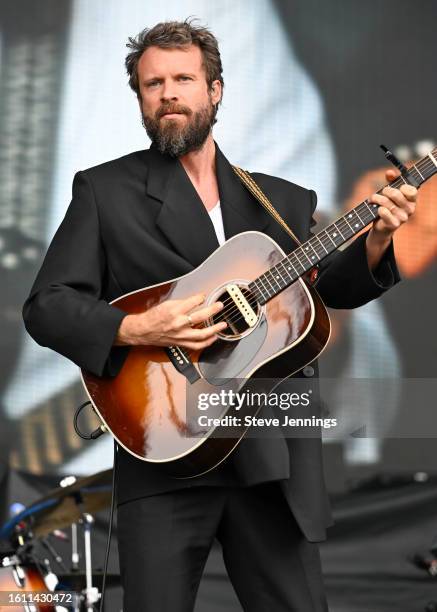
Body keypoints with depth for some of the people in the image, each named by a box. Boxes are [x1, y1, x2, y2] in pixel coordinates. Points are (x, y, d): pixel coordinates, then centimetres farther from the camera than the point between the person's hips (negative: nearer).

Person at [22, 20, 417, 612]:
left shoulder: (285, 202, 16)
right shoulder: (104, 190, 5)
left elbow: (335, 289, 15)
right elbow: (46, 306, -1)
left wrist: (375, 239, -4)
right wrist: (134, 331, -18)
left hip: (277, 455, 3)